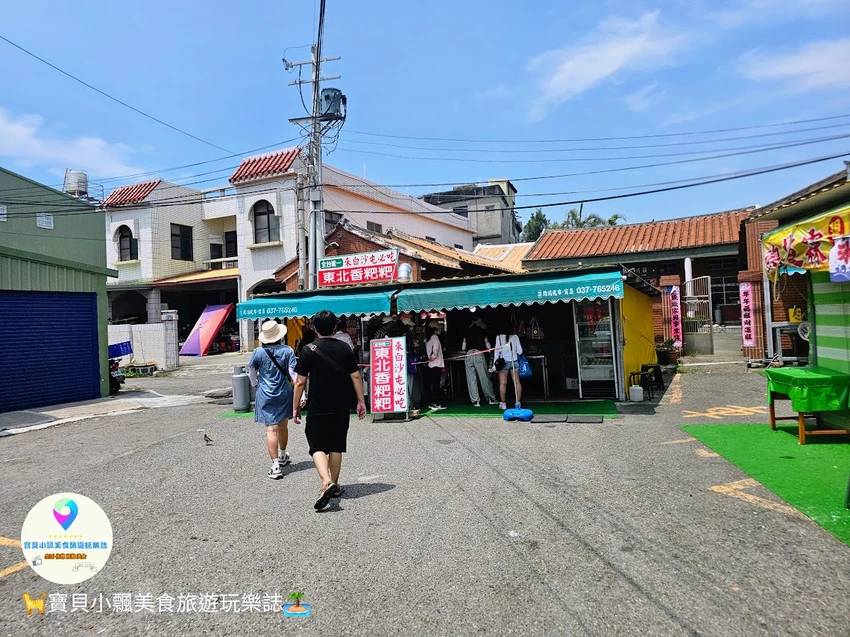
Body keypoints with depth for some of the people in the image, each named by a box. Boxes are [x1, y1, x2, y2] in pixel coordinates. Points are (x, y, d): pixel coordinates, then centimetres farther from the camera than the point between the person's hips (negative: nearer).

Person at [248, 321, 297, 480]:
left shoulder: (258, 352, -7)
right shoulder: (287, 350, -7)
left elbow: (252, 373, 6)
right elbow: (293, 373, -10)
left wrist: (256, 385, 27)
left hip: (266, 396, -2)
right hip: (284, 394, 2)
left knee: (271, 429, -4)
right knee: (283, 426, 20)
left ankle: (275, 466, -11)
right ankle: (282, 456, 41)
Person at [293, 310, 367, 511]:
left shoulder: (309, 350, -7)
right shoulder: (344, 348, 2)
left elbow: (300, 382, -7)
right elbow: (356, 377, 2)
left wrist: (296, 406, 2)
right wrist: (361, 401, 10)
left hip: (318, 408, -3)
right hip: (341, 408, 4)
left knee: (318, 447, 2)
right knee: (336, 447, 15)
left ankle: (326, 482, -20)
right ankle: (334, 485, 24)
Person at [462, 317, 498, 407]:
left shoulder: (467, 331, 13)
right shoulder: (482, 331, 7)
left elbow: (463, 347, 13)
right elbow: (488, 346, 7)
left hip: (468, 355, 2)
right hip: (479, 354, -2)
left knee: (471, 379, 2)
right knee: (484, 378, 3)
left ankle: (475, 401, -1)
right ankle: (491, 399, 8)